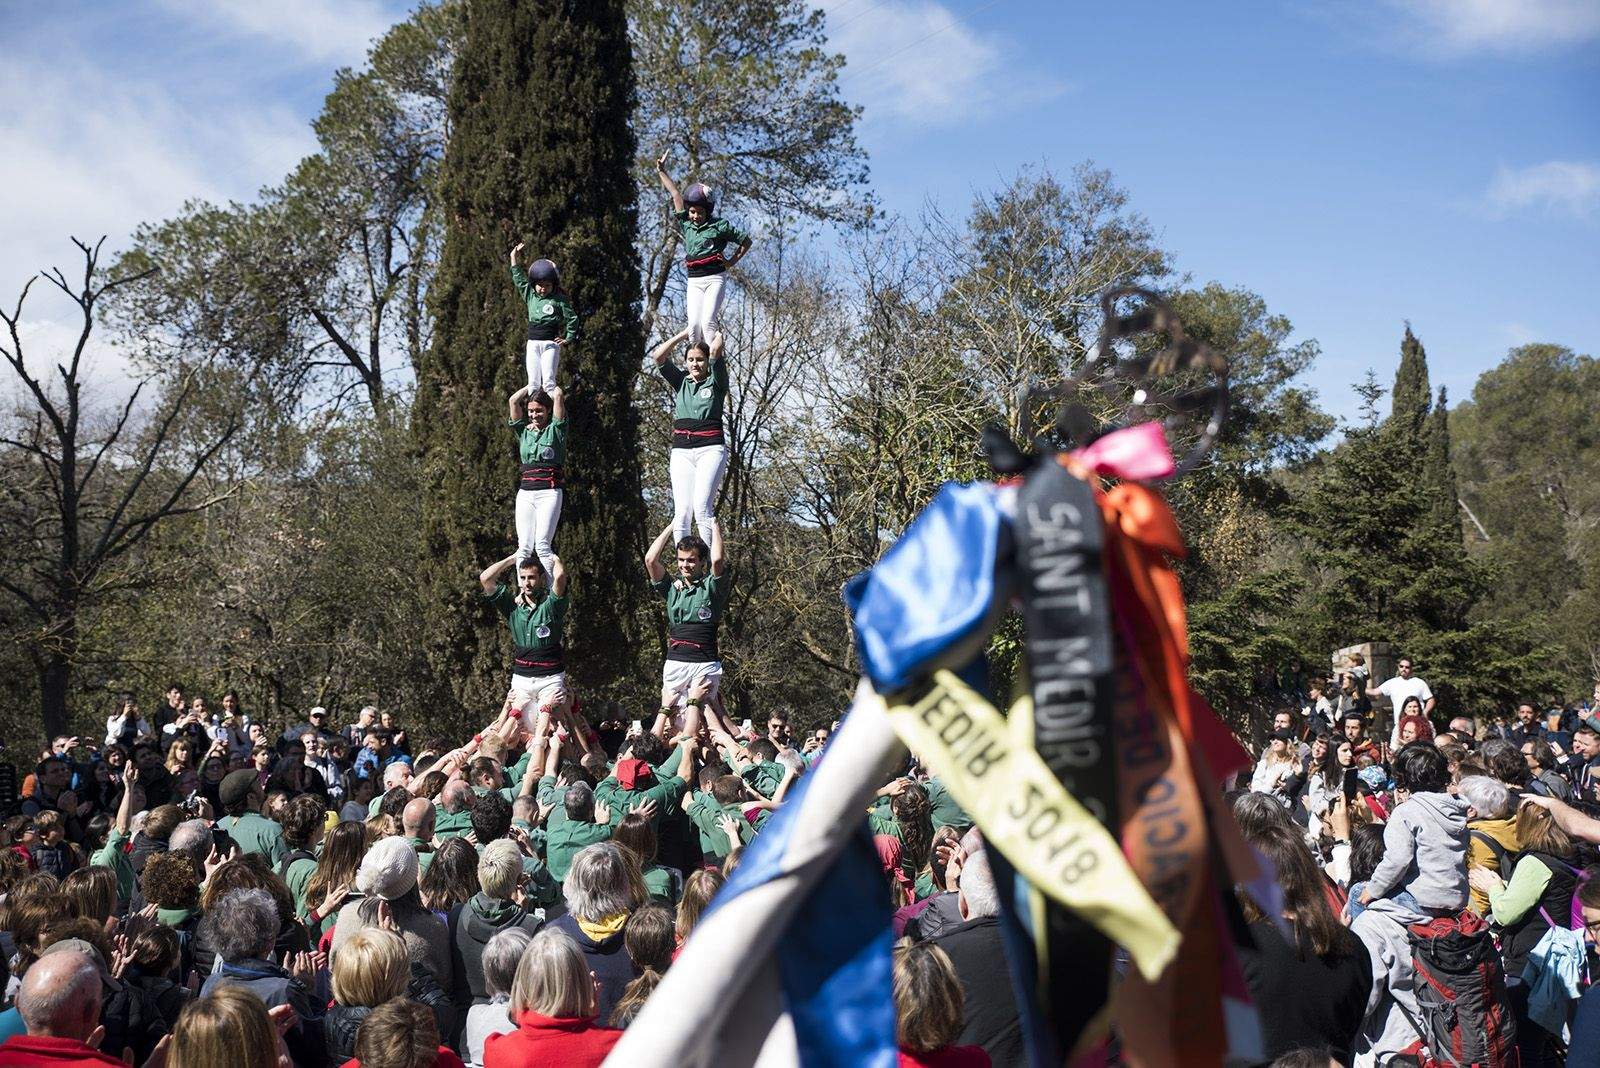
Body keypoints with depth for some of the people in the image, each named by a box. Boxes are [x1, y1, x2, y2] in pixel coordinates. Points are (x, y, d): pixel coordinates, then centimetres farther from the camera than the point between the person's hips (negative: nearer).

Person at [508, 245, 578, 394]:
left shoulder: (559, 299, -1)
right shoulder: (530, 295, 11)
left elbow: (572, 318, 4)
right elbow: (519, 279, 18)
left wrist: (568, 338, 1)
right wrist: (513, 257, 19)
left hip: (551, 343, -4)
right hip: (533, 343, 4)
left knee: (548, 381, -11)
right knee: (533, 381, -1)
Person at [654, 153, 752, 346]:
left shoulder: (719, 226, 2)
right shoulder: (686, 225, 14)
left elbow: (746, 241, 10)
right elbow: (676, 194, 21)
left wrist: (731, 261, 2)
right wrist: (661, 171, 29)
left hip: (714, 278, -4)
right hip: (694, 281, 4)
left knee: (708, 321, -19)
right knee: (694, 325, -11)